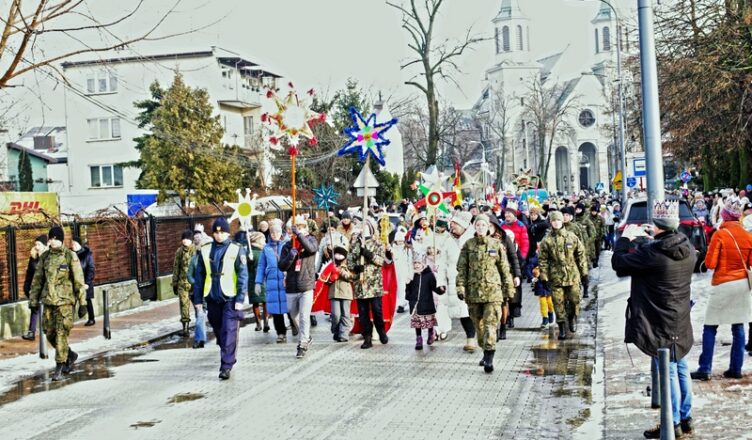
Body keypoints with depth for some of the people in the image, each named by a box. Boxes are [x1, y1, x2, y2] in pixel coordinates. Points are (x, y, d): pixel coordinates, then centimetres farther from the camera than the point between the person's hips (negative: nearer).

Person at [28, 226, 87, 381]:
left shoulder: (70, 256, -7)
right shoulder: (45, 256, 6)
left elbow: (79, 281, -6)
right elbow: (37, 279, 12)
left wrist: (82, 303, -7)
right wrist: (33, 300, 9)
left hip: (65, 301, -5)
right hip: (48, 300, 5)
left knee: (61, 335, -7)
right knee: (50, 334, 10)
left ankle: (59, 369, 0)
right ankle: (70, 355, 33)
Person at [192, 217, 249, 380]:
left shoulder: (235, 250, -3)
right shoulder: (205, 251, 6)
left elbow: (243, 275, -5)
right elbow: (199, 275, 10)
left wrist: (240, 298, -11)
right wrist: (198, 298, 7)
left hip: (230, 298, -4)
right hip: (212, 298, 4)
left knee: (229, 333, -8)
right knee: (218, 332, 14)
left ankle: (226, 365, -5)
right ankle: (229, 356, 33)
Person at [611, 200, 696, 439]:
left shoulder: (651, 252, -24)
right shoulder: (688, 249, -2)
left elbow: (618, 262, -14)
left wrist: (625, 238, -1)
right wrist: (654, 239, 11)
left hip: (661, 325, -7)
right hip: (681, 322, 7)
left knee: (668, 373, 2)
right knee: (681, 370, 17)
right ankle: (686, 419, 28)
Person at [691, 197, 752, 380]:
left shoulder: (719, 235, -12)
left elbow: (710, 263, -11)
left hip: (723, 285, -5)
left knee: (710, 328, 1)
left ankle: (705, 369, -2)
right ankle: (736, 369, 12)